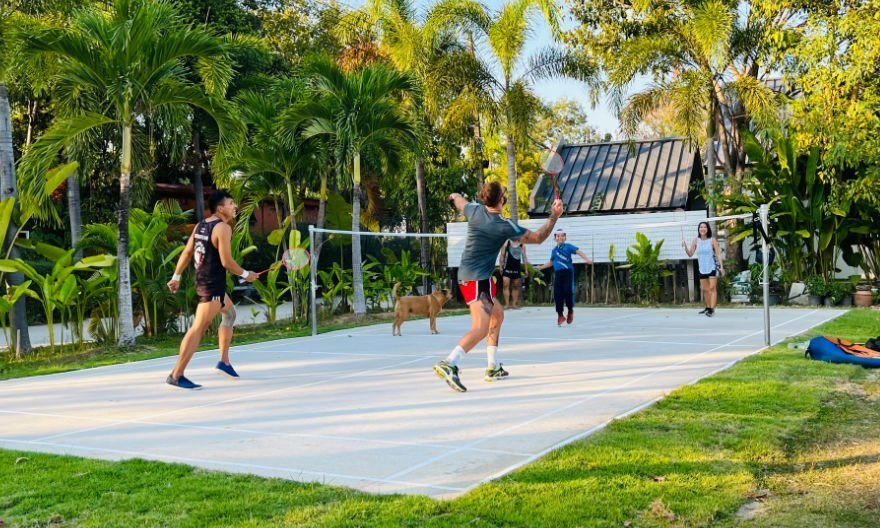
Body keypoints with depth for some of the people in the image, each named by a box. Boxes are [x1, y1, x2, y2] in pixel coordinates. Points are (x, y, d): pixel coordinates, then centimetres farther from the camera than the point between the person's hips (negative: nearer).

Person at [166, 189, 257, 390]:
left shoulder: (200, 225, 10)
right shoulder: (223, 227, -15)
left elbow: (186, 253, 11)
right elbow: (226, 261, -18)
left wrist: (176, 277, 16)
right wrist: (245, 274, -5)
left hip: (203, 280, 10)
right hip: (212, 285, -10)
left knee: (230, 313, 26)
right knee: (198, 328, -10)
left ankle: (224, 361, 27)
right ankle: (176, 375, -10)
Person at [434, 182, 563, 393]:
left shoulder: (475, 210, 2)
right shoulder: (504, 226, -15)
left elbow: (459, 201, 27)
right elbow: (538, 238, -4)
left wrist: (454, 196, 50)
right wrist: (554, 217, 5)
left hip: (466, 275, 9)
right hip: (478, 279, -9)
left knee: (497, 314, 23)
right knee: (481, 328, -19)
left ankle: (493, 367, 25)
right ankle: (448, 364, -36)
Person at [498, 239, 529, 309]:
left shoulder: (522, 245, 6)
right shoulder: (506, 243, 0)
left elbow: (524, 257, 9)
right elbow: (502, 255, 1)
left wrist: (526, 270, 6)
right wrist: (501, 267, -5)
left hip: (517, 269, 3)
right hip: (507, 268, -3)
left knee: (516, 287, 5)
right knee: (506, 285, -10)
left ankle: (514, 304, 9)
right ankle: (507, 304, -9)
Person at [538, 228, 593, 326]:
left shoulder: (568, 246, 0)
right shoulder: (554, 250, 17)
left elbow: (579, 252, -11)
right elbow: (551, 262, 33)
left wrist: (587, 259, -27)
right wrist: (540, 267, 36)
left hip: (568, 272, -5)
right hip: (558, 273, 5)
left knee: (568, 291, -13)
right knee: (557, 294, 0)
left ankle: (570, 311, 13)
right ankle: (560, 315, 10)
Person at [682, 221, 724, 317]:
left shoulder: (712, 240, -9)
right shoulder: (696, 241, 1)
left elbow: (718, 254, -7)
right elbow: (690, 254, 2)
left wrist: (721, 267, -13)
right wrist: (685, 247, -17)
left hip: (713, 267, -4)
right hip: (702, 269, 4)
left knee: (712, 288, -10)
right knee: (704, 289, 12)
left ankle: (712, 309, -12)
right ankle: (708, 307, 27)